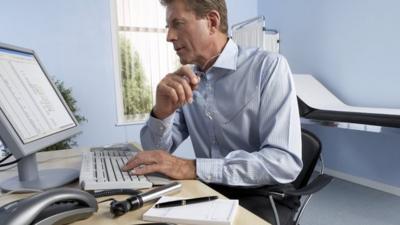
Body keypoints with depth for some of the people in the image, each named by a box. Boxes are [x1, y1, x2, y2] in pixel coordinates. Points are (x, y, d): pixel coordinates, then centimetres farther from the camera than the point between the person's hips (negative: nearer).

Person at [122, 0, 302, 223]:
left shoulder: (269, 66, -13)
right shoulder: (186, 80, 3)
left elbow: (286, 161, -23)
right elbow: (156, 152, 1)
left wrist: (193, 168, -28)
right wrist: (161, 111, -19)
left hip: (262, 200, -3)